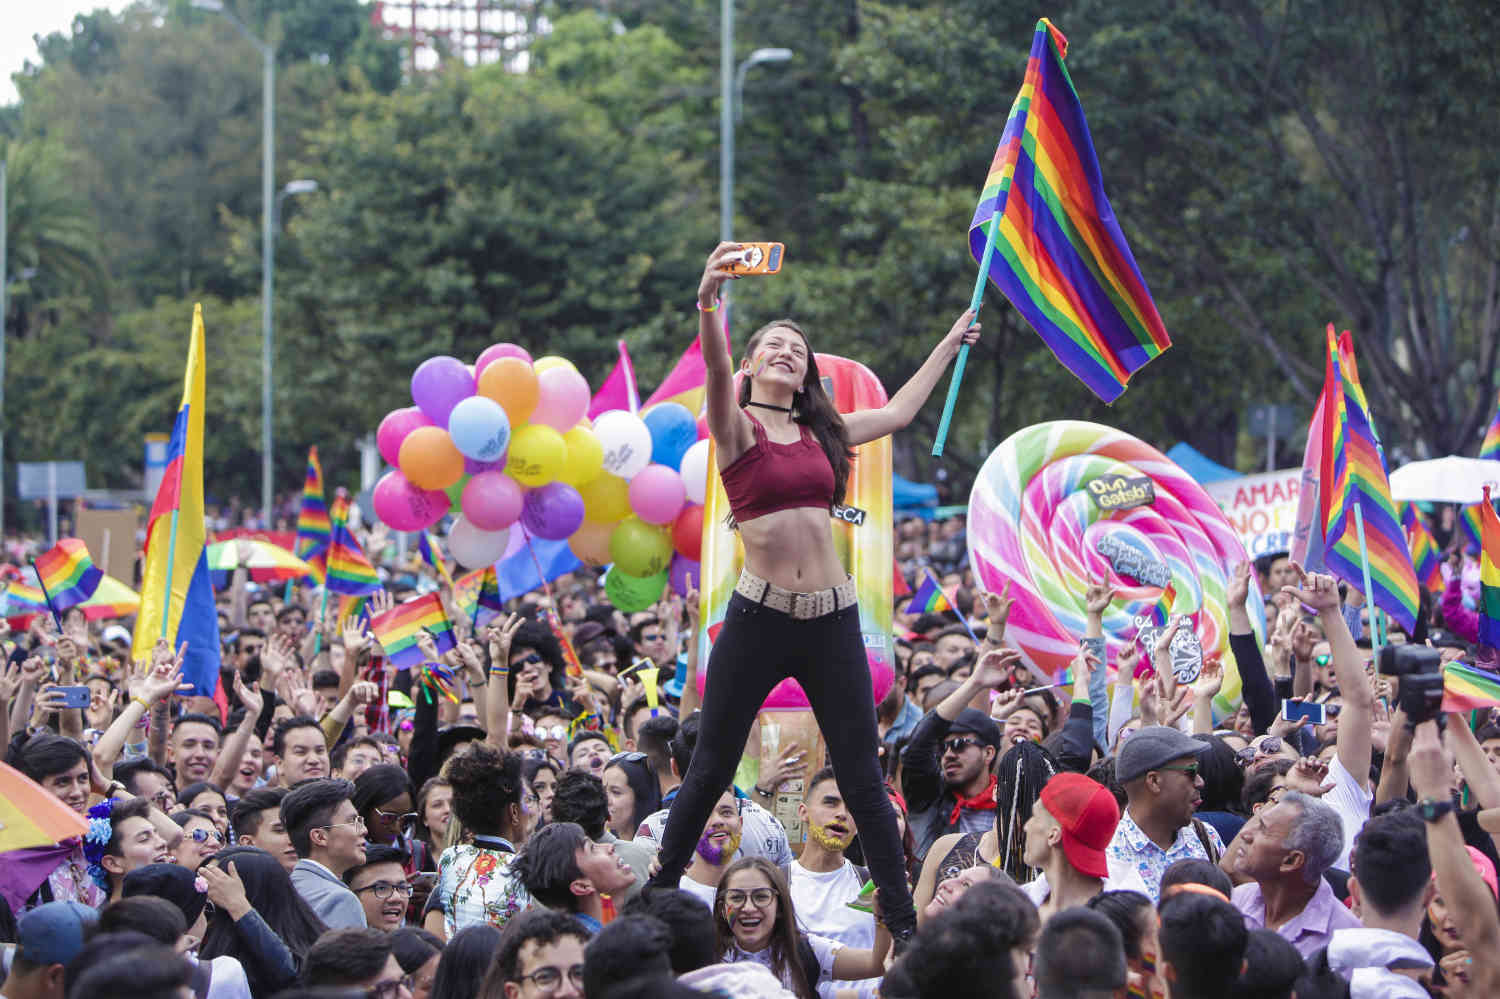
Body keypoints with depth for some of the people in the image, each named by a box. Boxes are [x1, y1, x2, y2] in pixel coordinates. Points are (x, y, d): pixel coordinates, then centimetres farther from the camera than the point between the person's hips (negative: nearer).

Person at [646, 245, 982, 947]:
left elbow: (899, 412, 31)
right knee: (711, 771, 2)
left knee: (863, 781, 3)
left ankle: (906, 925, 7)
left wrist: (950, 343, 40)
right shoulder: (736, 427, 0)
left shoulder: (821, 432, 14)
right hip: (758, 618, -3)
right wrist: (707, 307, -42)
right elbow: (716, 374, -22)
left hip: (832, 622, 3)